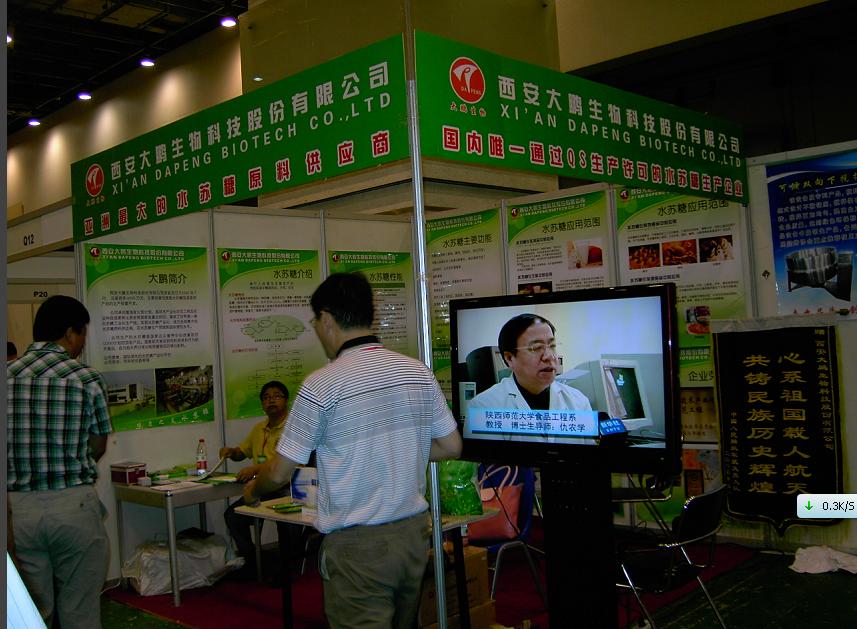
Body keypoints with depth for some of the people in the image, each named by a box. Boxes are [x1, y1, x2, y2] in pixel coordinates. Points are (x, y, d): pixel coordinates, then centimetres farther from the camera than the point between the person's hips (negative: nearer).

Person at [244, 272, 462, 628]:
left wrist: (253, 491, 13)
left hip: (358, 545, -6)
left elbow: (280, 473, -8)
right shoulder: (419, 372, 0)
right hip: (413, 532, 6)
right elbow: (451, 447, 8)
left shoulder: (322, 386, -15)